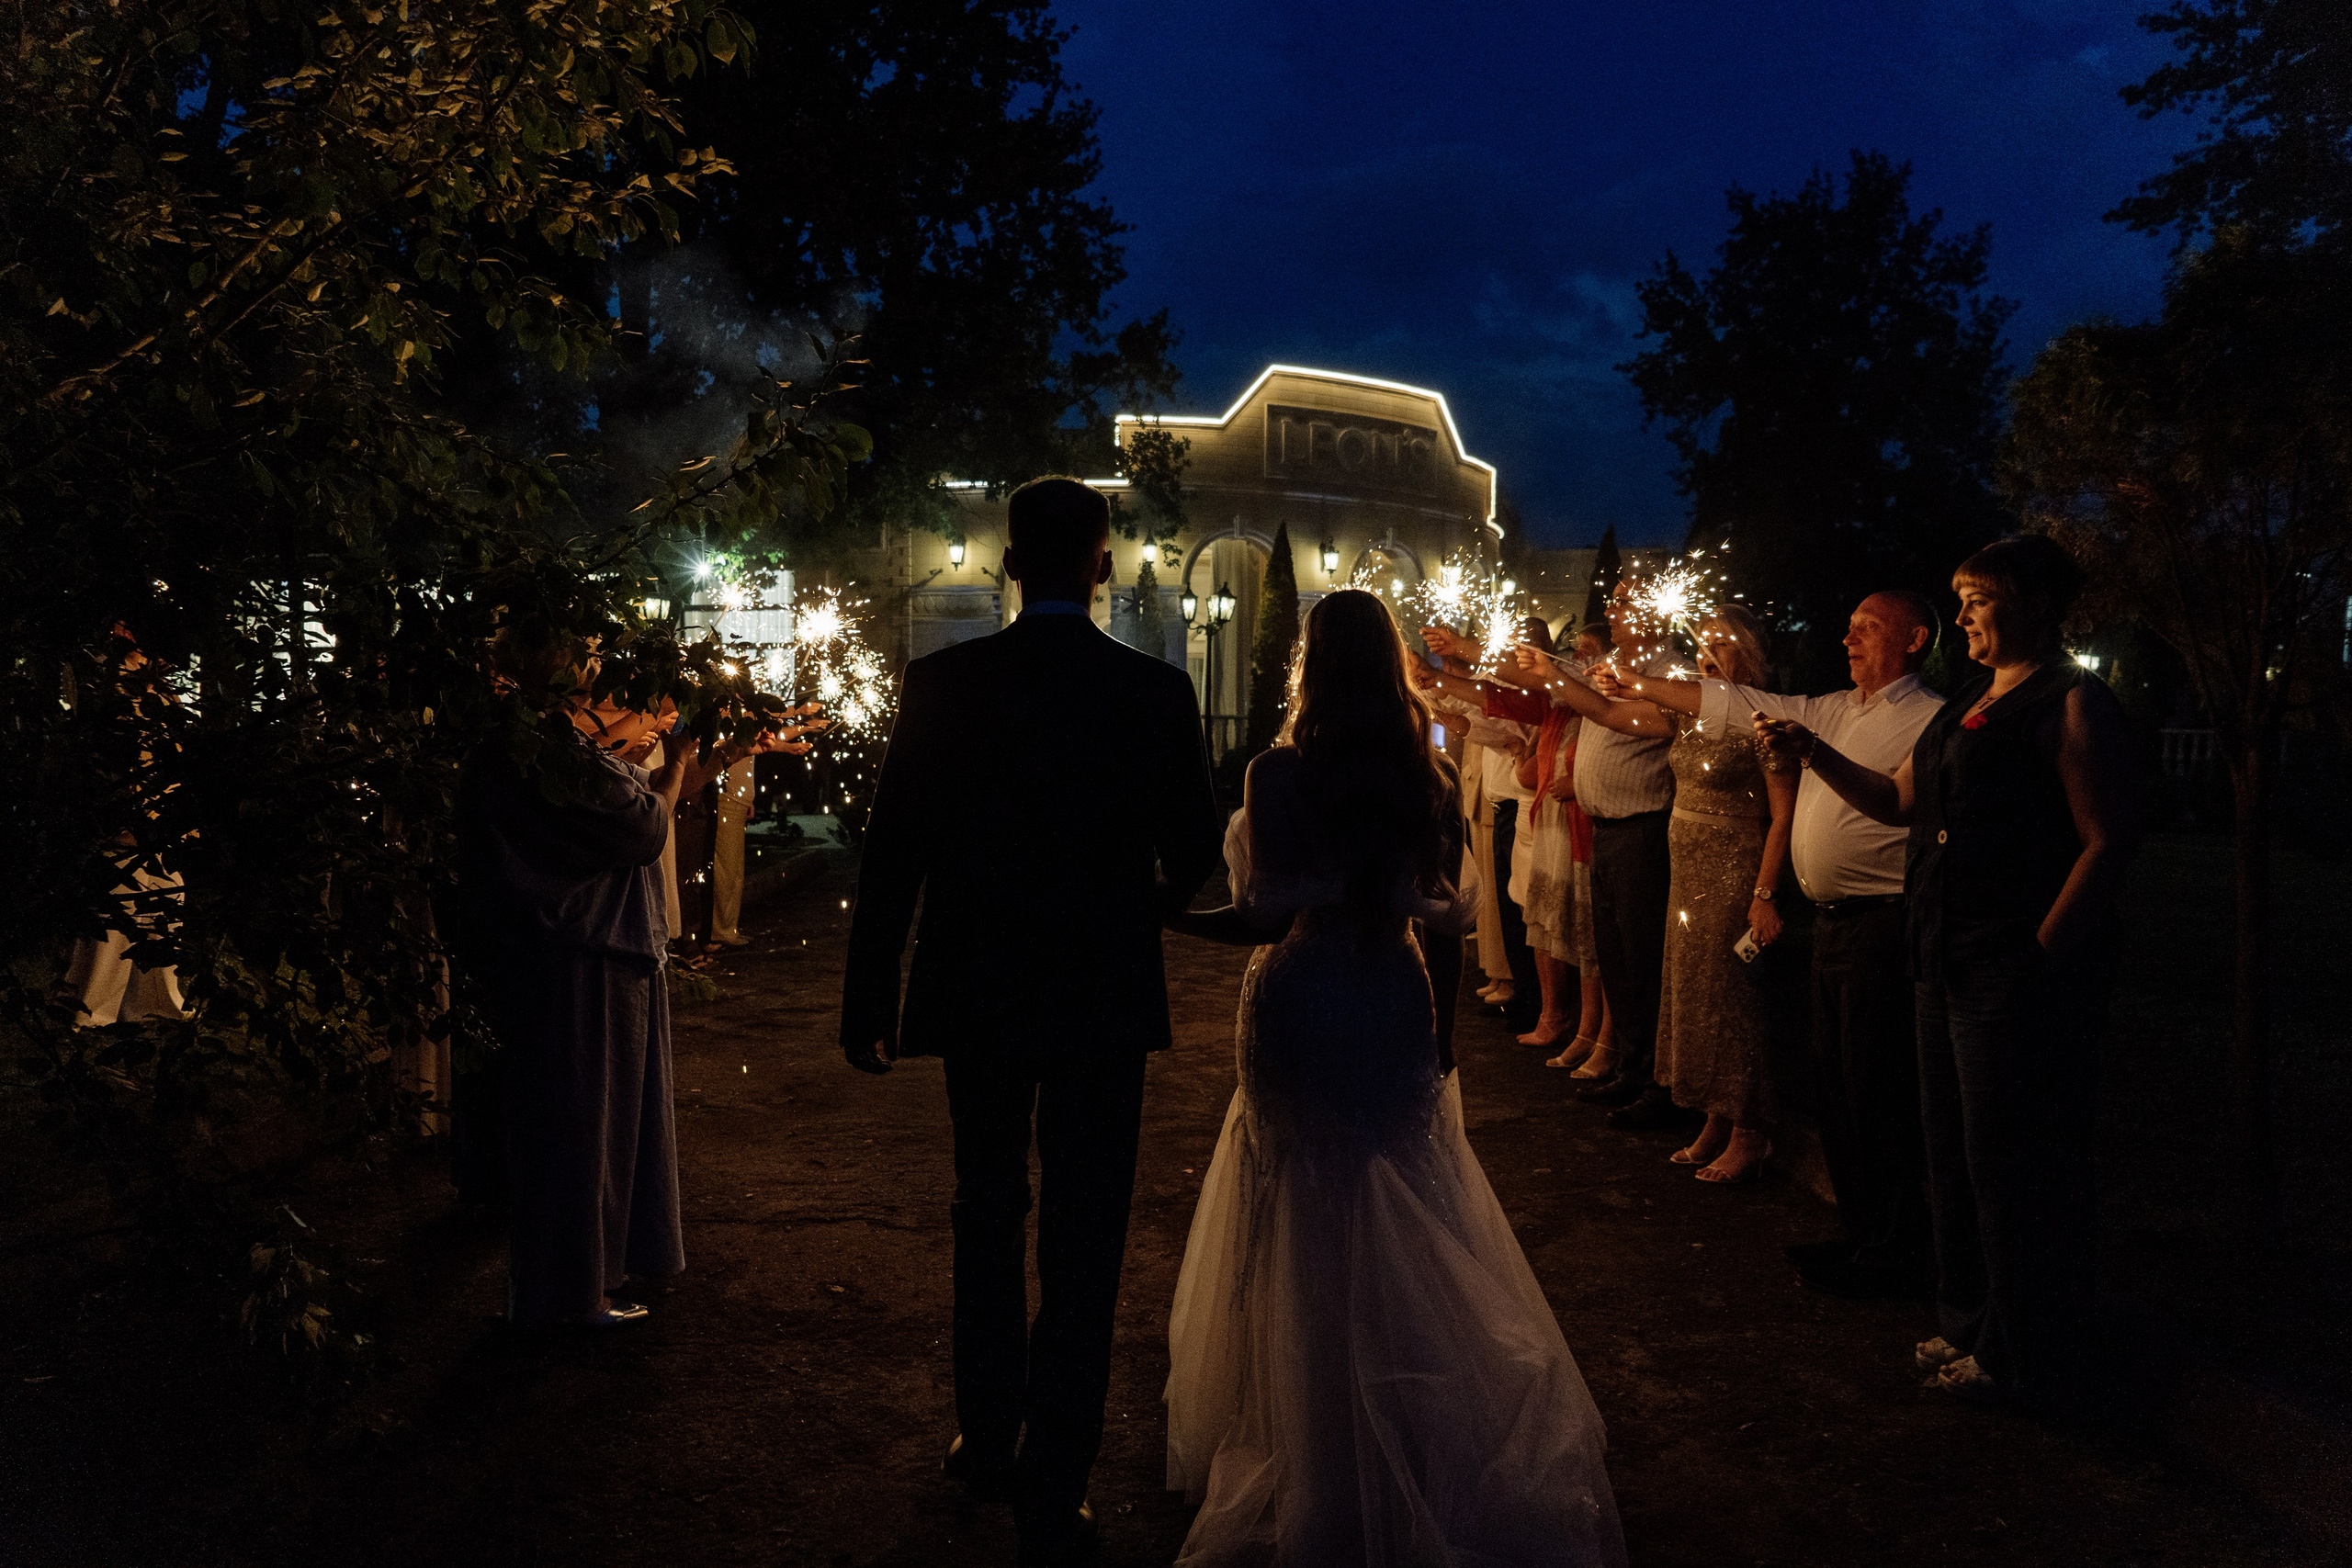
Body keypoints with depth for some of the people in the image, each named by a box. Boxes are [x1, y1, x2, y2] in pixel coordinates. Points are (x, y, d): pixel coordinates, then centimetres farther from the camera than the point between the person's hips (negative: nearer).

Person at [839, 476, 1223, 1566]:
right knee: (1082, 1242, 9)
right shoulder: (1158, 691, -8)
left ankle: (988, 1443, 34)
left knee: (988, 1218, 20)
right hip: (1106, 997, -1)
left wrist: (868, 1006, 1)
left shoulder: (941, 685, -8)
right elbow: (1194, 856, -1)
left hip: (977, 995, 1)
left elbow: (892, 856, -7)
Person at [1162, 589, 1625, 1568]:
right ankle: (1429, 1453, 29)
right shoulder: (1428, 776, 0)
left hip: (1302, 1009, -4)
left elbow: (1269, 915, -20)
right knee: (1411, 1233, 17)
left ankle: (1322, 1472, 23)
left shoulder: (1281, 772, -14)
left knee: (1307, 1231, 10)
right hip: (1398, 1006, 4)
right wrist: (1445, 1036, 11)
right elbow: (1446, 917, 2)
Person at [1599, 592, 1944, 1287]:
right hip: (1832, 918, 9)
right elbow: (1733, 703, 19)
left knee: (1878, 1092, -3)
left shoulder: (1930, 720, -9)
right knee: (1835, 1085, 14)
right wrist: (1636, 684, 19)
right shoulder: (1833, 712, 16)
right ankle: (1860, 1232, 26)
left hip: (1880, 923, -9)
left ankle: (1894, 1253, 9)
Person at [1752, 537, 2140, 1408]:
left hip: (2019, 974, -9)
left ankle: (2025, 1360, 18)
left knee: (2013, 1170, 1)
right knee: (1953, 1155, 17)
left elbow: (2108, 841, -16)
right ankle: (1972, 1327, 33)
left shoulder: (2071, 704, -11)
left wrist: (2041, 954, -19)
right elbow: (1898, 801, 20)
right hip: (1949, 966, 9)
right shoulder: (1971, 704, 16)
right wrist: (1815, 755, 7)